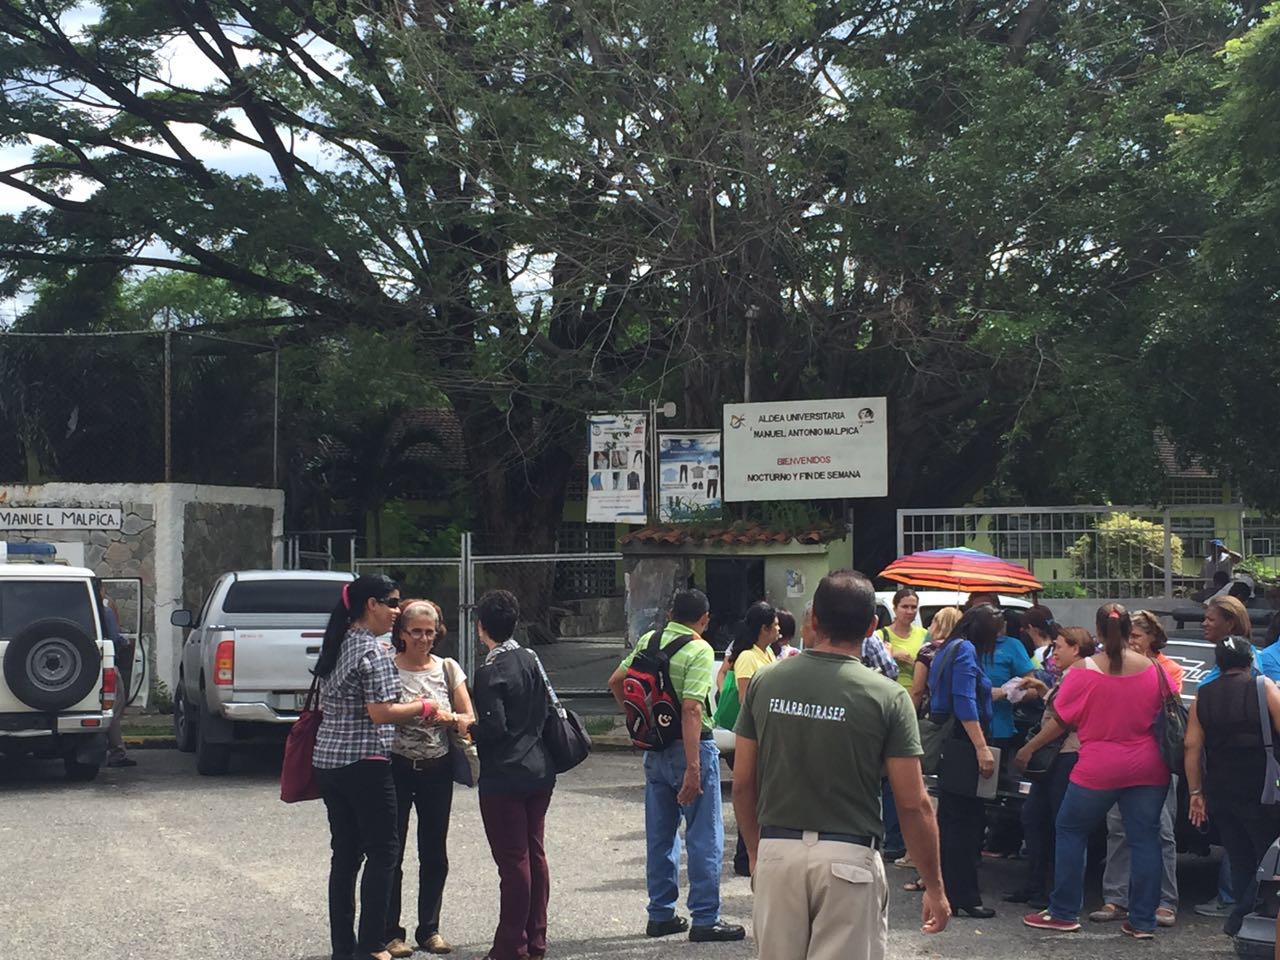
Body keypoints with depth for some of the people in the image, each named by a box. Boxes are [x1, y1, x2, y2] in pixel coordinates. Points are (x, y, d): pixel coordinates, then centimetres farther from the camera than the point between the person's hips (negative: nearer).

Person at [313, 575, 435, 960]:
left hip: (327, 761, 9)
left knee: (345, 853, 11)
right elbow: (380, 713, -19)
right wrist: (423, 708, -4)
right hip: (364, 764, -8)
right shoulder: (373, 651, -14)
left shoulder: (336, 646, 13)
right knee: (382, 852, 0)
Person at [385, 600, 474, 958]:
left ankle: (429, 929, 18)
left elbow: (469, 720, 6)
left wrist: (446, 717, -14)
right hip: (396, 767, -3)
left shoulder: (448, 669, 7)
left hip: (437, 770, 3)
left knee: (435, 855, 7)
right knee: (391, 853, -2)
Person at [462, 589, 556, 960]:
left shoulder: (490, 671, -15)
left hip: (504, 778, -8)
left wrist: (468, 727, -1)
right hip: (540, 772, 8)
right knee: (535, 854, 13)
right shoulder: (532, 660, 7)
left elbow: (494, 728, -20)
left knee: (513, 860, -3)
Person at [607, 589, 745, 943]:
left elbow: (615, 682, 12)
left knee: (660, 835, 14)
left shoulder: (649, 641, 6)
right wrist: (693, 770, -24)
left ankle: (660, 915, 20)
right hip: (690, 745, -7)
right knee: (704, 837, 0)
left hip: (654, 748, 7)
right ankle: (705, 919, 1)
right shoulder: (699, 651, -15)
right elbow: (691, 709, -23)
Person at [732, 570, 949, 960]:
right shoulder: (887, 697, -7)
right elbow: (913, 804, -7)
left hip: (776, 851, 3)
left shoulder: (765, 683, 1)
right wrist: (934, 886, 3)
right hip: (848, 857, -3)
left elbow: (742, 785, 6)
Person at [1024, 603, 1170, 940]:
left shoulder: (1084, 672, -12)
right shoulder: (1152, 670, -2)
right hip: (1148, 769, 3)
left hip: (1098, 769, -3)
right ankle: (1143, 921, 9)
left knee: (1071, 832, 11)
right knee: (1145, 839, 8)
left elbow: (1061, 720, -3)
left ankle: (1064, 912, 13)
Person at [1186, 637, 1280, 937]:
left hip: (1219, 791, 5)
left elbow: (1192, 746, 3)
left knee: (1240, 859, 15)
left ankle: (1243, 916, 14)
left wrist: (1195, 793, 7)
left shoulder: (1202, 697, 7)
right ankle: (1241, 918, -7)